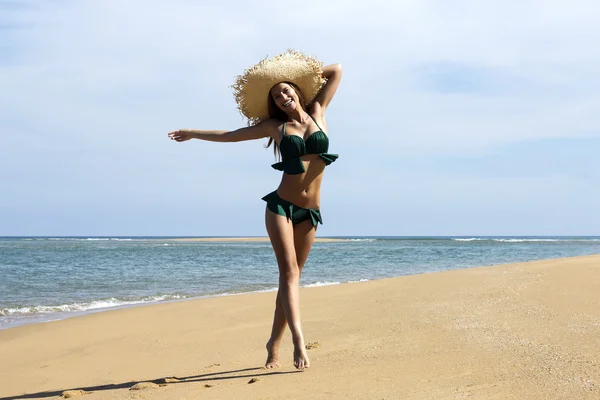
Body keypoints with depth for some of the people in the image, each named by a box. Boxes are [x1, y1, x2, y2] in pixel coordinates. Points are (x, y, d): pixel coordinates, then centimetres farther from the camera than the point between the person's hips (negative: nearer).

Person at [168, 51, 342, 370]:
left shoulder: (317, 112, 9)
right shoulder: (275, 126, 6)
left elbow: (336, 71, 16)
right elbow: (229, 136, 19)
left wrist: (304, 71, 21)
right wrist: (192, 134, 28)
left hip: (309, 212, 2)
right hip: (280, 206, -2)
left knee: (292, 275, 3)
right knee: (289, 272, -15)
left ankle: (274, 343, 13)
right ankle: (299, 343, -25)